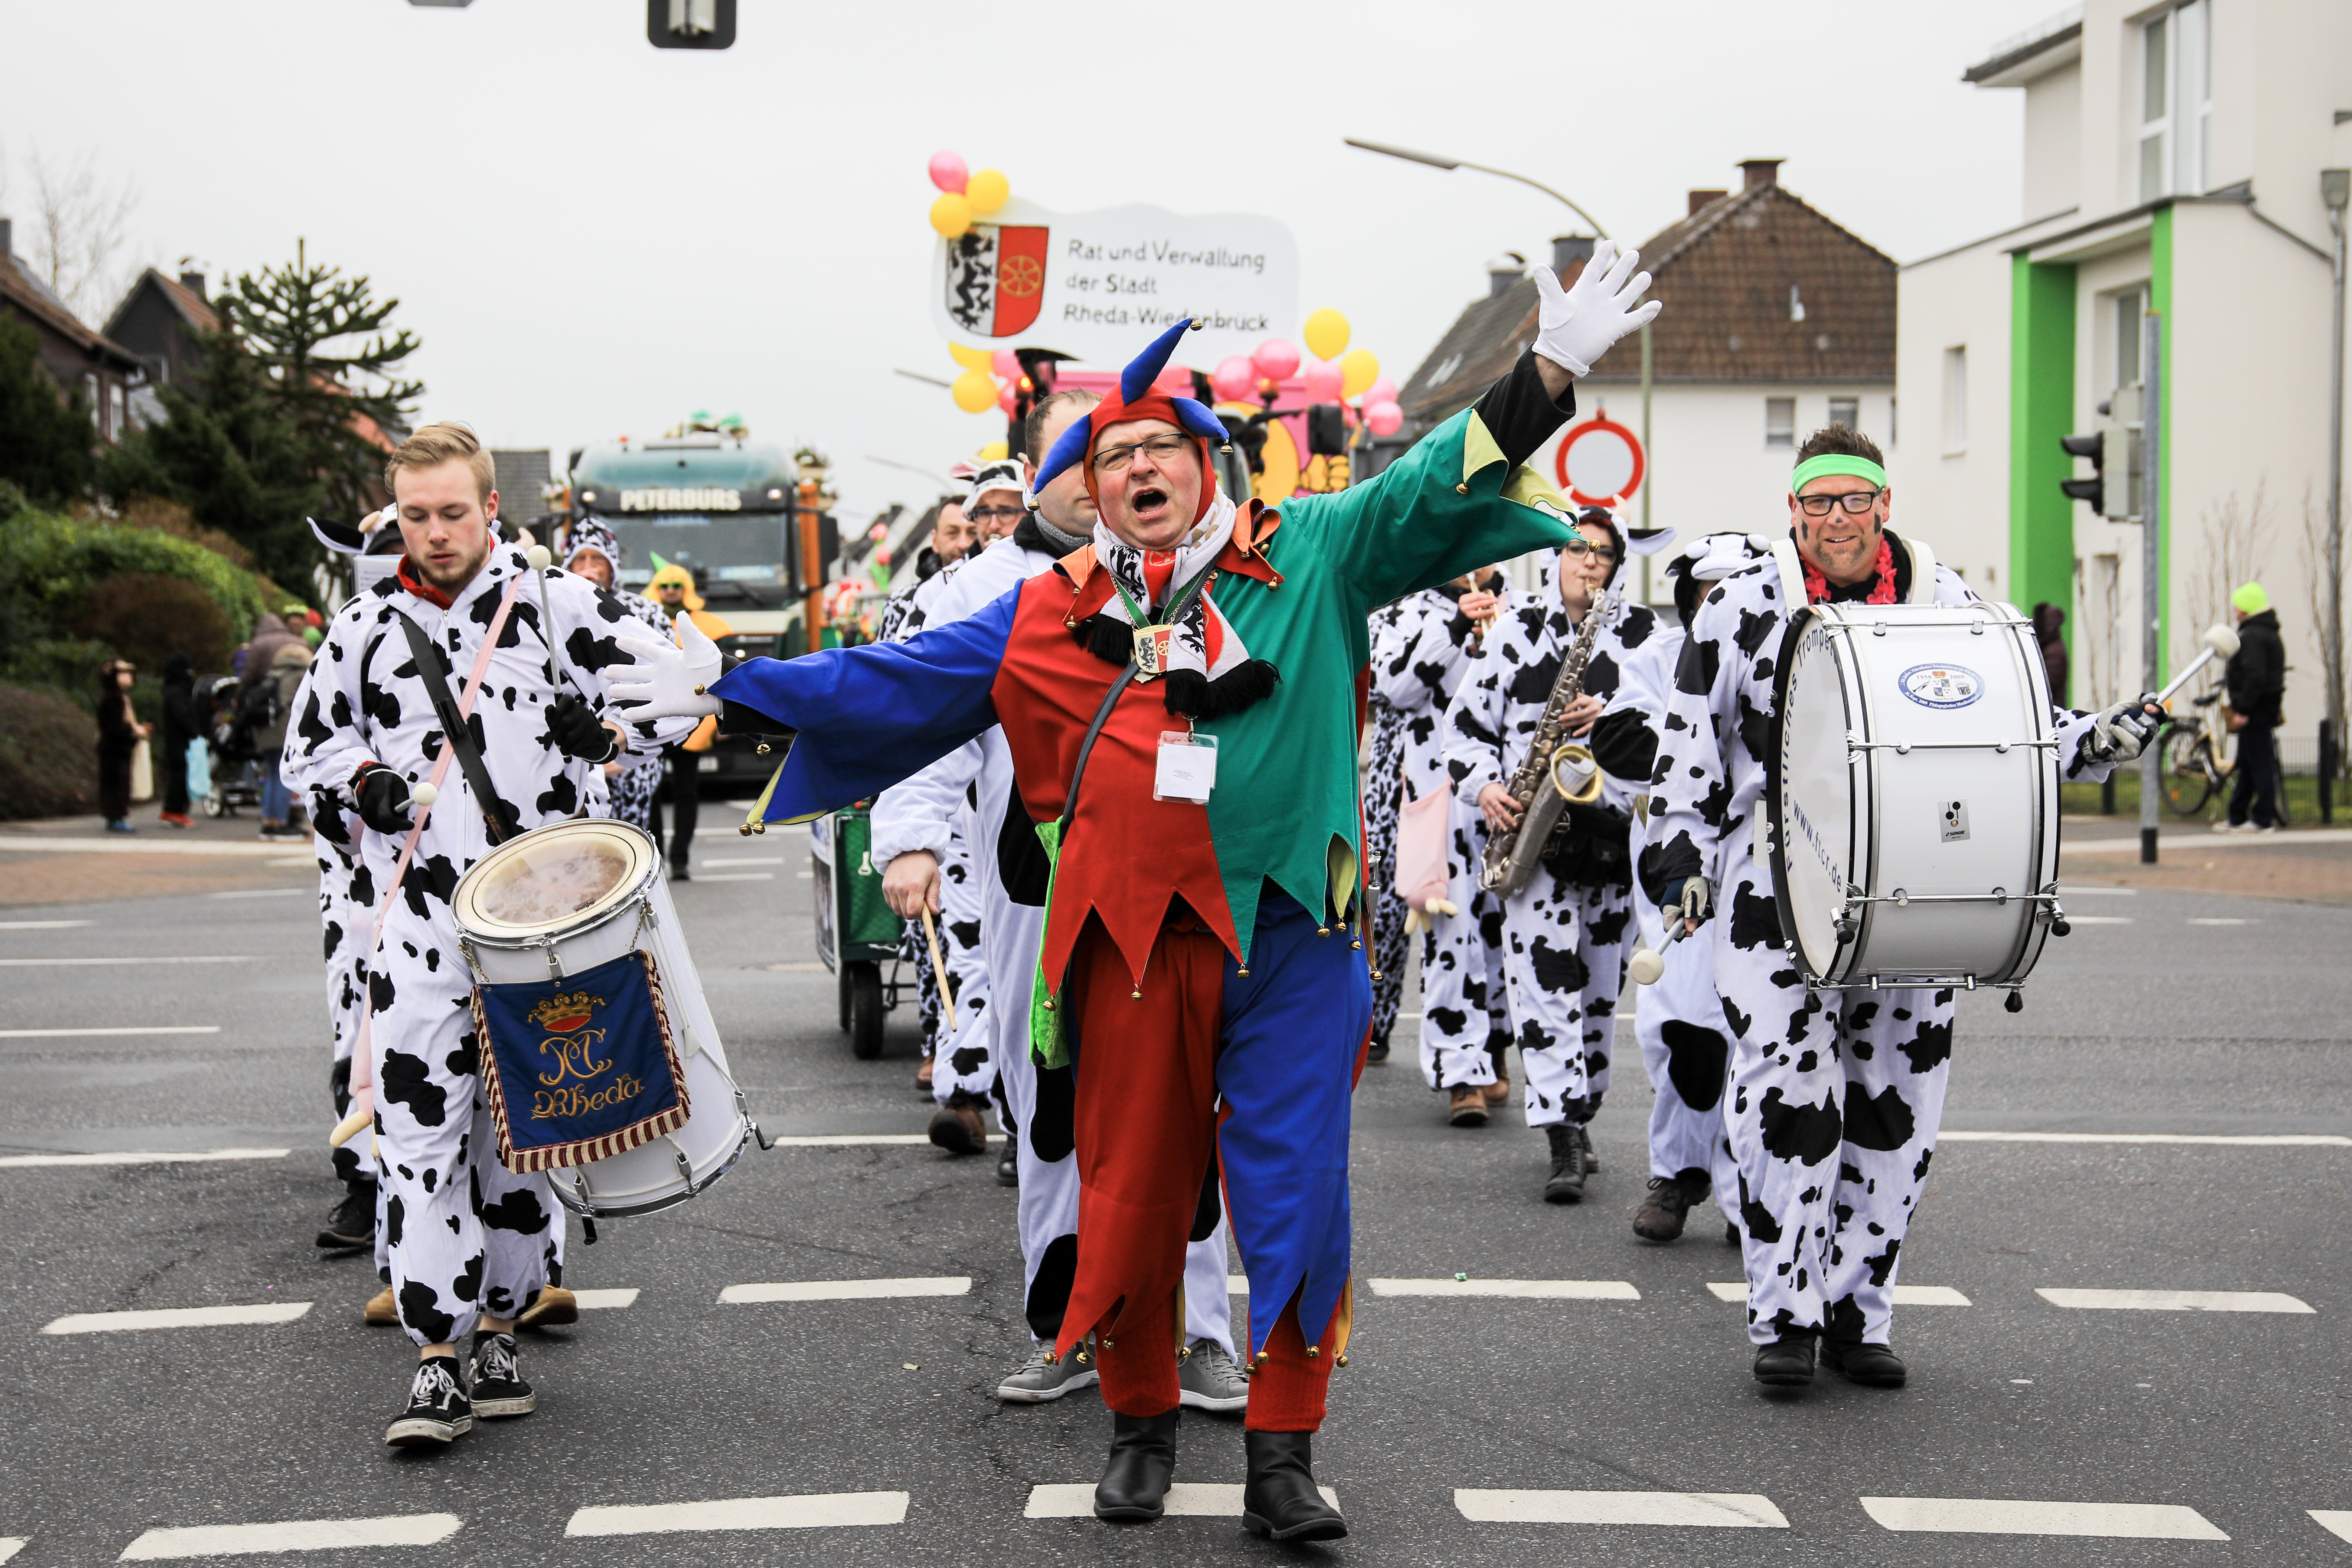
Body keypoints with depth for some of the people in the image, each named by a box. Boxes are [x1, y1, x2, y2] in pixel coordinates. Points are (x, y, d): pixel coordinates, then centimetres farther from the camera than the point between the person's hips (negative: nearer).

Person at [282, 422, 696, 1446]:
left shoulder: (559, 603, 3)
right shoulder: (365, 628, 8)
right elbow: (308, 748, 18)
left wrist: (607, 730, -12)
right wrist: (363, 783, -3)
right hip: (419, 922, 1)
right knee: (420, 1131, -8)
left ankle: (500, 1332, 23)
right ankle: (435, 1362, -4)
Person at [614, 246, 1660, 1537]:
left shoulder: (1307, 558, 6)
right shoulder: (1053, 615, 10)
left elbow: (1433, 491, 0)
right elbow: (888, 681, 14)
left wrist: (1550, 369, -12)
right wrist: (727, 687, 12)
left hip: (1287, 934, -1)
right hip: (1133, 938, 1)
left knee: (1293, 1197, -2)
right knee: (1131, 1192, 8)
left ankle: (1283, 1457, 9)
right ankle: (1140, 1429, 27)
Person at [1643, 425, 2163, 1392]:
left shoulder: (1949, 604, 8)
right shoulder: (1741, 607, 1)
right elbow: (1688, 746, 4)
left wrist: (2091, 741, -2)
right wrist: (1679, 856, -4)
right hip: (1775, 899, -3)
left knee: (1896, 1112, 5)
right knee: (1789, 1100, -9)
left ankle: (1858, 1312, 17)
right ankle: (1784, 1316, 2)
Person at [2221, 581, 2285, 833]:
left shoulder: (2252, 635, -17)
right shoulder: (2269, 633, 17)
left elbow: (2254, 675, -25)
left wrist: (2243, 710, -23)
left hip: (2256, 708, -11)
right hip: (2267, 706, 11)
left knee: (2259, 763, -6)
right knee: (2247, 764, 15)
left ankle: (2264, 820, -4)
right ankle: (2237, 818, 20)